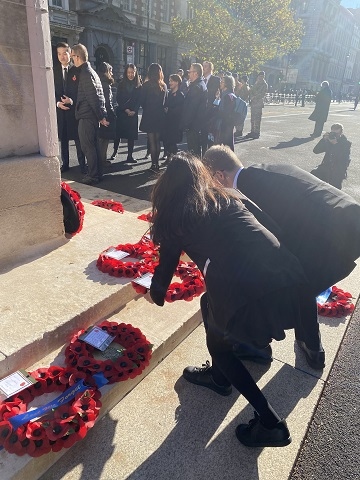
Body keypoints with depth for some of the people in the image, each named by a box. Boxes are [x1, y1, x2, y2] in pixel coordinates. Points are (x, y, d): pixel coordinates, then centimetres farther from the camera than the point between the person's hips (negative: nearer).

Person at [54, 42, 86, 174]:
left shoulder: (76, 70, 1)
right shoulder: (54, 71, 9)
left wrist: (72, 101, -16)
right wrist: (57, 102, -11)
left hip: (75, 108, -3)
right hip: (60, 109, 3)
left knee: (78, 138, 0)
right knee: (63, 138, 6)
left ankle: (82, 164, 7)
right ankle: (65, 164, 14)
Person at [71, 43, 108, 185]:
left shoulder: (86, 73, -14)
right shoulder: (90, 71, 17)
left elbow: (93, 97, -18)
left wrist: (101, 116, -14)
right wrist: (101, 115, 16)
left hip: (87, 116, -10)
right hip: (91, 115, 10)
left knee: (88, 147, -4)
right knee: (92, 146, 15)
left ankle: (93, 176, 1)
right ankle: (97, 173, 23)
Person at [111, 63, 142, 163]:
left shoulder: (139, 86, 5)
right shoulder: (121, 85, 4)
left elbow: (139, 101, 1)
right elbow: (118, 99, 0)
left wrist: (134, 111, -12)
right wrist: (126, 110, -11)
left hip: (133, 114, 0)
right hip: (121, 113, 0)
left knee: (131, 135, -1)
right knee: (118, 133, 3)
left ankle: (130, 156, 3)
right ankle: (115, 151, 19)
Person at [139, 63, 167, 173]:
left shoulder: (147, 85, -11)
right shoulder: (164, 86, 2)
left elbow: (142, 100, -5)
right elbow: (165, 101, 7)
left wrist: (146, 109, 12)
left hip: (149, 115, -4)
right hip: (160, 116, 5)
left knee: (152, 141, -1)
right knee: (157, 141, 13)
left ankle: (154, 164, -1)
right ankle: (156, 163, 20)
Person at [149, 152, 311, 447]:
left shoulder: (175, 214, 13)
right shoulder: (228, 198, 25)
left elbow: (167, 264, 22)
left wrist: (156, 295, 43)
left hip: (246, 291, -6)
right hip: (285, 275, 6)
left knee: (218, 344, 23)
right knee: (212, 303, 30)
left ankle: (271, 424, 23)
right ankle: (219, 376, 46)